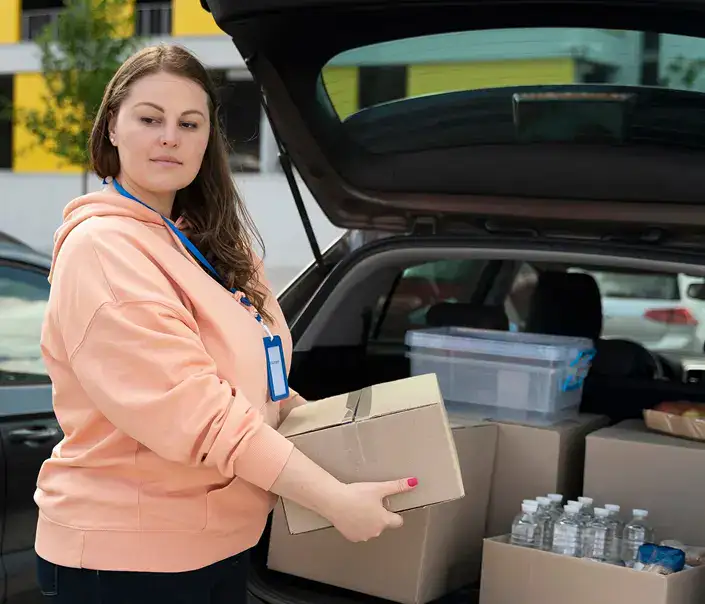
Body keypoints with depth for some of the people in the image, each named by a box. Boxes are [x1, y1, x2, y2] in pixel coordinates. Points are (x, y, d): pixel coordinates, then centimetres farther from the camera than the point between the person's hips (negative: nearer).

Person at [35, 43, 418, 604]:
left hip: (223, 540, 8)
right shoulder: (101, 248, -19)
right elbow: (190, 410, -26)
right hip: (124, 559, -8)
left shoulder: (209, 243, 9)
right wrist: (335, 499, -25)